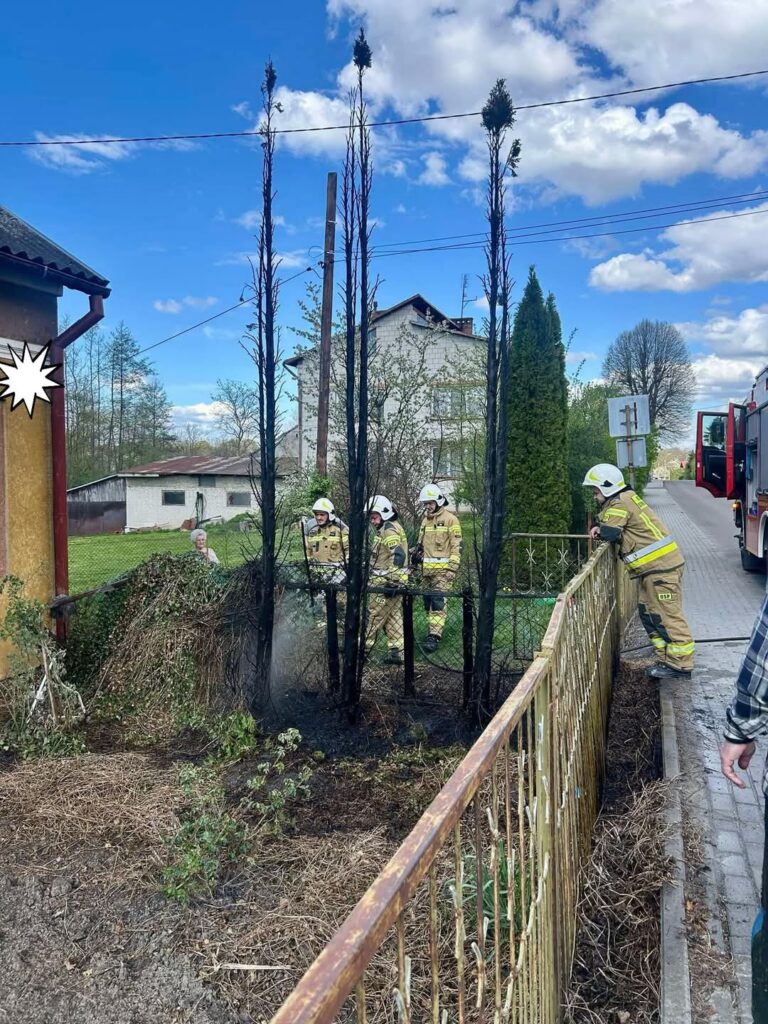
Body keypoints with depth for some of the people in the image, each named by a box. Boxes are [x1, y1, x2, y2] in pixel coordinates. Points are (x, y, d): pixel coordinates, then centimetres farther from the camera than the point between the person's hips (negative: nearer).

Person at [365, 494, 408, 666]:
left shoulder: (389, 529, -13)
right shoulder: (391, 527, 19)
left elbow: (398, 555, -24)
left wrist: (391, 580, -25)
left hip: (384, 581, -10)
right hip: (391, 581, 10)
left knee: (374, 615, -2)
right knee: (394, 616, 9)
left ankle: (363, 648, 6)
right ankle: (397, 651, 10)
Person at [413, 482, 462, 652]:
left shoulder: (450, 519, -5)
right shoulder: (425, 520, 17)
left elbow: (457, 546, -8)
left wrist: (452, 568, -14)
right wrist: (416, 553, 11)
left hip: (442, 569, -7)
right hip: (426, 570, 7)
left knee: (438, 602, -13)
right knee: (427, 602, 9)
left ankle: (434, 637, -16)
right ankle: (433, 630, 19)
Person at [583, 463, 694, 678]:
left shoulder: (619, 503, -14)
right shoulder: (626, 498, 18)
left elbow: (610, 532, -22)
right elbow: (619, 529, 19)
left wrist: (599, 530, -1)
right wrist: (602, 529, 0)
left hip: (660, 566, -11)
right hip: (656, 566, 11)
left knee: (668, 617, -6)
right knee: (649, 614, 14)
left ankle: (680, 666, -1)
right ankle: (666, 659, 19)